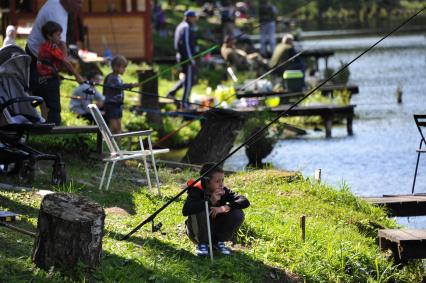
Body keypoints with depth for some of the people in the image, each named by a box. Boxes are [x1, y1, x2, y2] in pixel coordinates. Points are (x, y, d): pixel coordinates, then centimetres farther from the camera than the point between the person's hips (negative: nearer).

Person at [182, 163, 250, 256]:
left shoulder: (224, 191, -10)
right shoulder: (196, 191, -21)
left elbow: (245, 201, -20)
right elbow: (185, 210, -39)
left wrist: (224, 207, -34)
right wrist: (210, 202, -40)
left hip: (216, 231, 3)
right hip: (198, 233, -3)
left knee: (238, 214, -18)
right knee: (200, 211, -33)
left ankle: (219, 242, 1)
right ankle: (202, 244, -12)